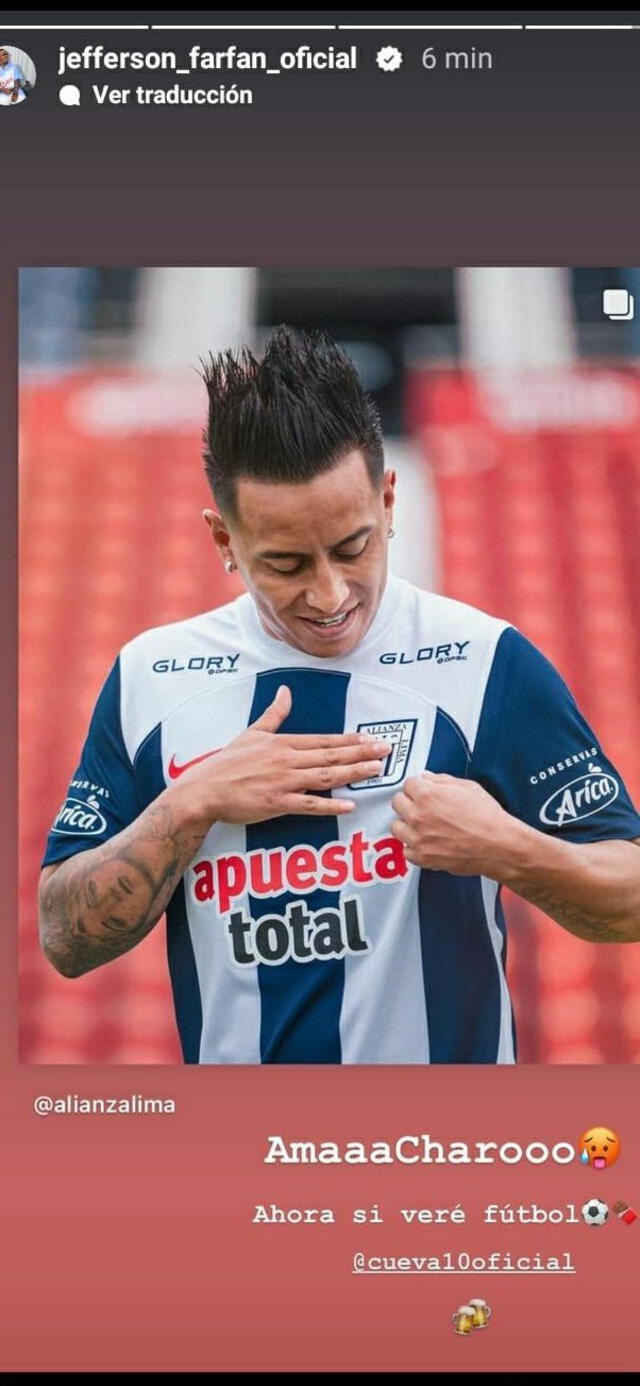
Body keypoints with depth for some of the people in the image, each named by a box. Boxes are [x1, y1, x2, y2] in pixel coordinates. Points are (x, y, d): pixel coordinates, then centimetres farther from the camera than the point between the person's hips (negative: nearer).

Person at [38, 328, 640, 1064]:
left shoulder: (490, 664, -13)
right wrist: (192, 807, -18)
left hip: (448, 1047, -2)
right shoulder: (149, 677, -5)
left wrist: (508, 850, -27)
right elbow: (65, 940, -4)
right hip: (227, 1051, 2)